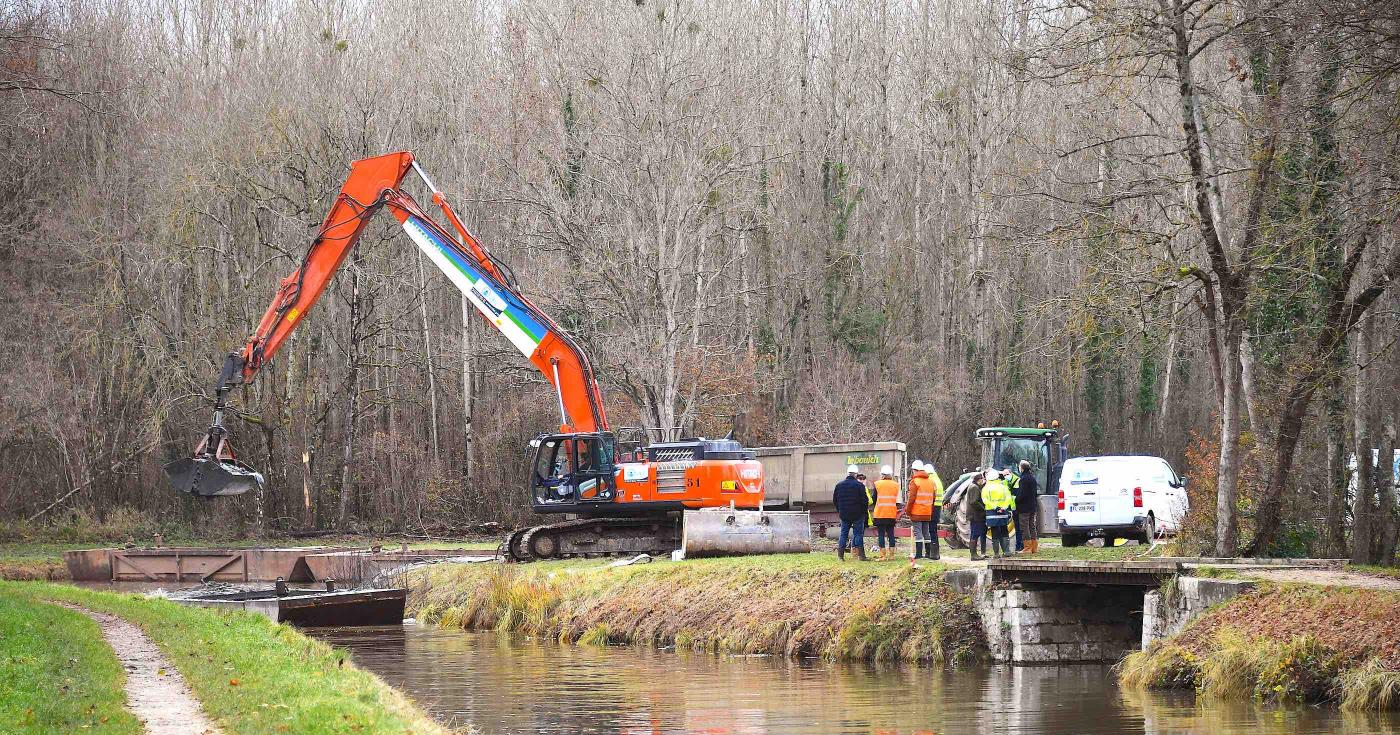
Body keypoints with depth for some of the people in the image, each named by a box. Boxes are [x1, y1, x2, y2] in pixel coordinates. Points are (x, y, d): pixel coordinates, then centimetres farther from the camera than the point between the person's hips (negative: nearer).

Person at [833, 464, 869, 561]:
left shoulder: (839, 485, 3)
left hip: (844, 514, 3)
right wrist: (865, 510, 5)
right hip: (857, 514, -3)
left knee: (843, 534, 10)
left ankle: (840, 555, 5)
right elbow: (864, 500, -11)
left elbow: (834, 500, 10)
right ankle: (861, 555, -1)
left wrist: (839, 510, 21)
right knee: (858, 533, 2)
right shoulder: (859, 485, -10)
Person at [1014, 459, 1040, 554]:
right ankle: (1034, 547, 16)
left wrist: (1016, 500, -6)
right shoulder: (1033, 478, 12)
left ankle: (1027, 548, -6)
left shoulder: (1024, 479, -17)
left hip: (1024, 507, -9)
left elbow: (1022, 494, -21)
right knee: (1032, 526, 13)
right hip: (1033, 506, 9)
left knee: (1024, 528, -4)